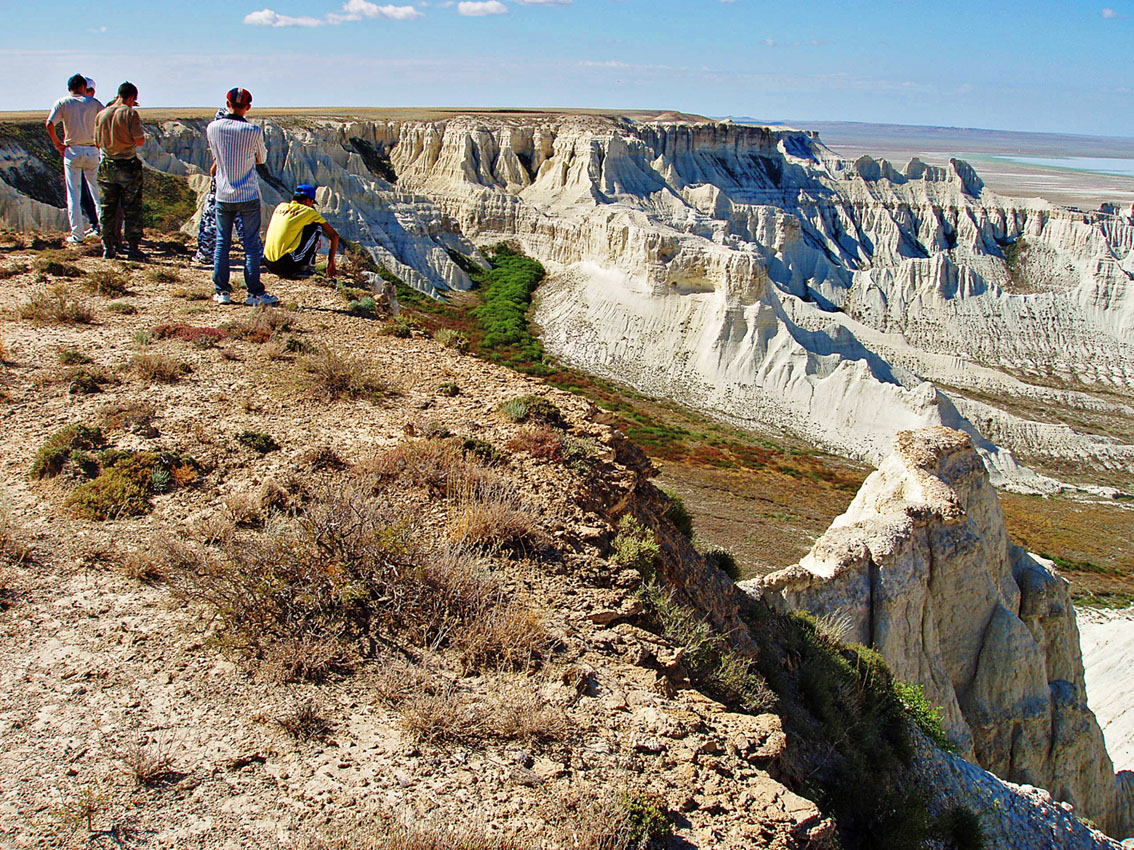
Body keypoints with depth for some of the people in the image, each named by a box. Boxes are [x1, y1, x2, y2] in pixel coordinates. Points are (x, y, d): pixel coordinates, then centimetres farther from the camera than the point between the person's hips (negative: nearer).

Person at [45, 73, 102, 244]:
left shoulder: (63, 102, 1)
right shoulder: (93, 103, 4)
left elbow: (49, 124, -11)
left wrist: (57, 143, 0)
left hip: (72, 151, -1)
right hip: (92, 151, 1)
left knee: (73, 195, 3)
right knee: (98, 192, 11)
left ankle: (77, 233, 1)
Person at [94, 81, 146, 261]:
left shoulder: (101, 114, 6)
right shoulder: (130, 113, -10)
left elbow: (97, 142, 11)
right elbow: (140, 141, -15)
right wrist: (142, 137, 6)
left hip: (106, 166, 5)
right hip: (128, 166, -5)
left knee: (107, 209, 11)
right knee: (132, 209, 1)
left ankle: (108, 248, 14)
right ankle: (133, 248, 0)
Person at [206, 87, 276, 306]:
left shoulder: (213, 128, -2)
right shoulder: (253, 131, -11)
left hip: (223, 196, 3)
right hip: (248, 196, -3)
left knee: (222, 243, 11)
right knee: (252, 244, 2)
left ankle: (221, 291, 12)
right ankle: (255, 293, 2)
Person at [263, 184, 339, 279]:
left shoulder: (281, 206, 18)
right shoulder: (309, 211, 5)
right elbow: (334, 235, 10)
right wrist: (331, 262, 20)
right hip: (287, 264, -6)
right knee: (318, 227, 8)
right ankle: (304, 267, 5)